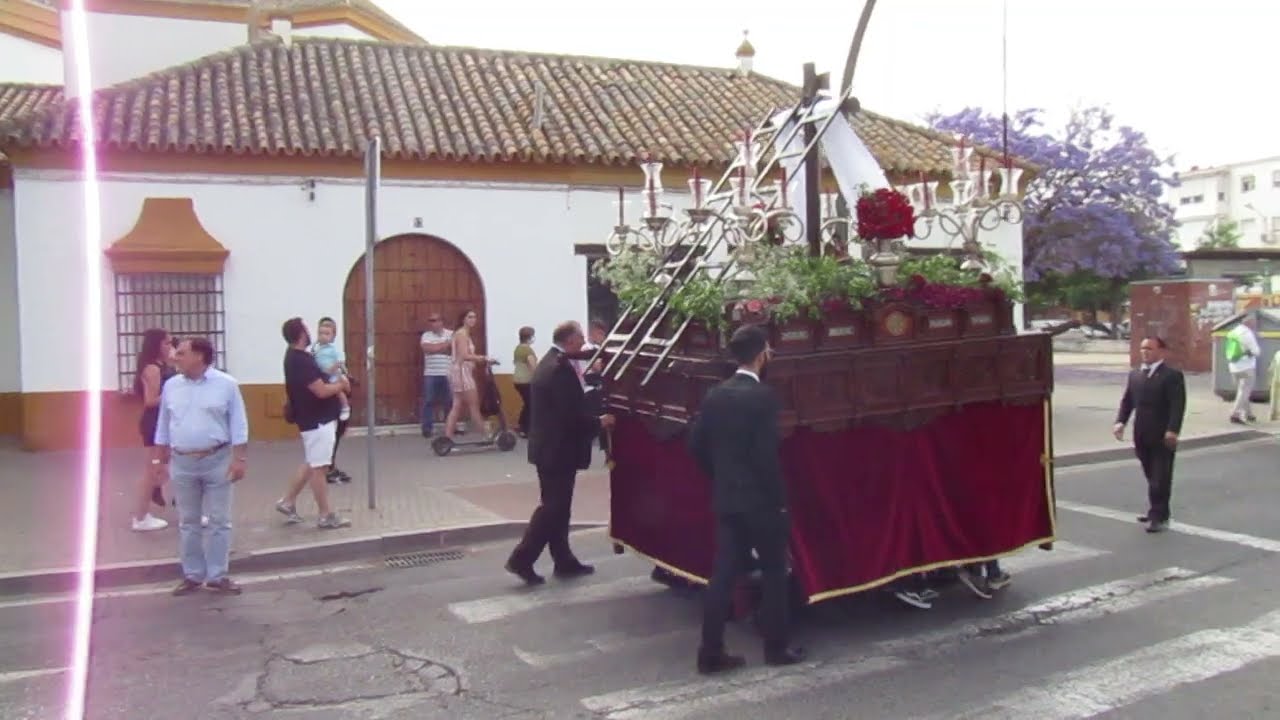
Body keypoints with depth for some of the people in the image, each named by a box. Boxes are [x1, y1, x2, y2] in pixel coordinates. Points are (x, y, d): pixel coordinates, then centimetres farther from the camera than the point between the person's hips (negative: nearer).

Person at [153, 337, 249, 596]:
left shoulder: (226, 384, -5)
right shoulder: (171, 386, 5)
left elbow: (238, 424, -5)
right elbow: (163, 425, 12)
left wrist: (239, 459, -9)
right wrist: (160, 459, 11)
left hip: (217, 461, -3)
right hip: (182, 462, 3)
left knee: (218, 522, 3)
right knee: (188, 523, 10)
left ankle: (217, 576, 12)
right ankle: (192, 575, 20)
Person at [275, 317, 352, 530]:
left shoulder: (297, 356, 9)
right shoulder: (301, 361, -22)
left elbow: (317, 382, 21)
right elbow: (321, 391, -24)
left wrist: (336, 383, 4)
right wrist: (341, 385, -7)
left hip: (317, 418, 10)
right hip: (317, 420, -10)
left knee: (310, 464, 19)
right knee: (318, 467, -3)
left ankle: (288, 502, 27)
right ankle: (326, 516, 4)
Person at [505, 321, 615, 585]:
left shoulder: (548, 362, 11)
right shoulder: (561, 368, -20)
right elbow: (571, 413, -24)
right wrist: (599, 422, -10)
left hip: (548, 446, 10)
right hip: (559, 449, -10)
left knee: (556, 506, 13)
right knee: (553, 507, -3)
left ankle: (564, 561, 21)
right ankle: (521, 559, 0)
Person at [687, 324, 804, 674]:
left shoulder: (715, 395, 4)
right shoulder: (763, 396, -15)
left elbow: (696, 445, 7)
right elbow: (767, 454, -18)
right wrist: (779, 499, -8)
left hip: (725, 498, 6)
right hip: (760, 500, -6)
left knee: (723, 573, 8)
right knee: (774, 572, 10)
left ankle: (711, 652, 9)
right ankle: (776, 647, 19)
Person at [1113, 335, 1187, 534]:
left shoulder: (1173, 376, -6)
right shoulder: (1134, 375, 14)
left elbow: (1178, 406, -13)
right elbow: (1127, 401, 13)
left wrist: (1172, 430, -23)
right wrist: (1120, 421, -2)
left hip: (1162, 437, -6)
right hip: (1142, 436, 6)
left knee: (1161, 479, -2)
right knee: (1151, 477, 14)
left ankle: (1159, 517, 2)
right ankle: (1155, 512, 25)